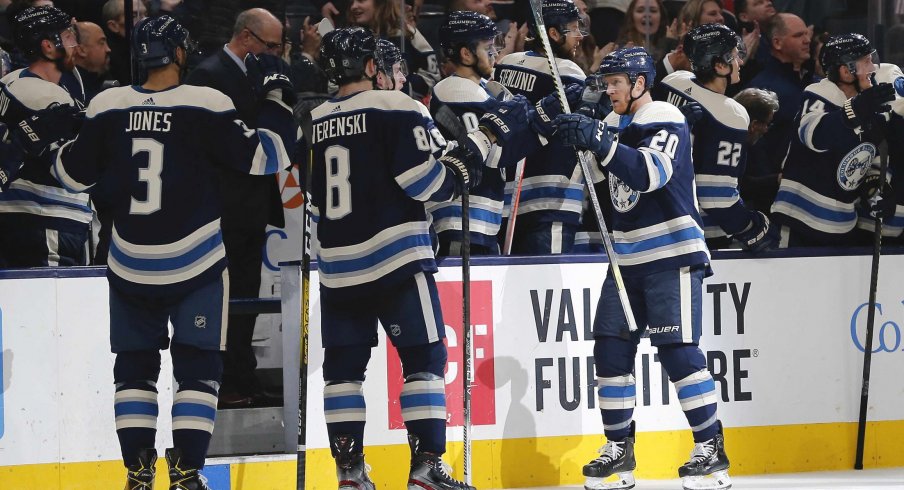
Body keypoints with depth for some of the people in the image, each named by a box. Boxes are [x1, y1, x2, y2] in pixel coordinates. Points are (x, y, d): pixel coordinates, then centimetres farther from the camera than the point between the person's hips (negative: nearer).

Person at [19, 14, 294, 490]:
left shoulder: (107, 108, -2)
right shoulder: (206, 106, -12)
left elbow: (74, 175, 8)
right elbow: (262, 159, -8)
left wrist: (47, 138, 27)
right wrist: (275, 102, 5)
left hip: (130, 266, 3)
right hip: (197, 265, -3)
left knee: (134, 367, 13)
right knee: (197, 368, 5)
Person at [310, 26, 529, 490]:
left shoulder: (313, 123, 9)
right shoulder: (395, 108, -8)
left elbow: (311, 202, 15)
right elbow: (430, 183, -13)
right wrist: (488, 135, -7)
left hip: (337, 267, 5)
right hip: (396, 259, -5)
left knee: (344, 364, 11)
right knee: (424, 359, 0)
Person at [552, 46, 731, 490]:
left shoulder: (668, 124, -12)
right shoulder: (614, 125, 12)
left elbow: (652, 173, -28)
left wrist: (599, 142, -35)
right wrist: (573, 135, -1)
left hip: (672, 254, -8)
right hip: (627, 255, 8)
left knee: (677, 350, -12)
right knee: (611, 348, 4)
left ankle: (711, 449, -8)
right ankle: (619, 450, 11)